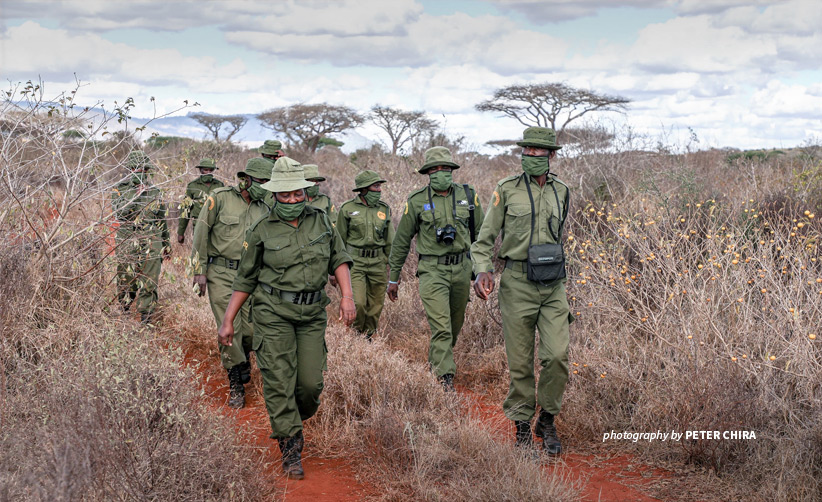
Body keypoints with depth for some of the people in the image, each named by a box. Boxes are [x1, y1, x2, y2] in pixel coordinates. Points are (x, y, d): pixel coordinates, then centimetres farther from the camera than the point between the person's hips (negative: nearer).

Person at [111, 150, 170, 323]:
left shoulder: (155, 192, 11)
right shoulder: (120, 190, 2)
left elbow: (163, 220, 18)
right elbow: (119, 212, -17)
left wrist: (167, 244, 18)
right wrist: (136, 194, -23)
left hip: (151, 246, 1)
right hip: (127, 244, -1)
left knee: (149, 284, -3)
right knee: (126, 283, 6)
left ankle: (146, 319, 3)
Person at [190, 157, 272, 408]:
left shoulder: (263, 211, 8)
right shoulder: (220, 198, -6)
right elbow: (201, 233, -4)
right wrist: (200, 270, -6)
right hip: (220, 274, -4)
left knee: (252, 329, 0)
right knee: (229, 329, -6)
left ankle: (243, 358, 34)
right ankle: (236, 384, 6)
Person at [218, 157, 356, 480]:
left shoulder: (321, 221, 7)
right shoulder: (261, 232, 0)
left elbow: (339, 259, 10)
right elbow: (245, 280, 6)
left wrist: (347, 296, -5)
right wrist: (227, 321, 5)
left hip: (312, 313, 2)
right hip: (273, 312, -2)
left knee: (310, 382, -1)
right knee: (278, 379, -7)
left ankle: (296, 420, 31)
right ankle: (291, 449, 1)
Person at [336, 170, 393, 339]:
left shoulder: (384, 210, 8)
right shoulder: (347, 209, -2)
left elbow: (390, 241, 14)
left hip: (378, 264, 3)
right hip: (355, 262, -3)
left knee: (375, 306, 7)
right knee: (358, 303, -12)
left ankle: (368, 336, 25)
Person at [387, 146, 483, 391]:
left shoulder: (467, 196, 4)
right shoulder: (417, 201, -3)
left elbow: (481, 235, 12)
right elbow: (401, 241, 5)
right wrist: (393, 277, 7)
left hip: (461, 269, 4)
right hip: (432, 270, -4)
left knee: (456, 324, 15)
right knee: (441, 326, -13)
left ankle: (437, 359, 38)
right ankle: (445, 378, -10)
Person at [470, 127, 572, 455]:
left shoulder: (561, 192, 10)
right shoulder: (507, 190, -2)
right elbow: (485, 238, -1)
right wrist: (482, 270, -20)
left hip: (553, 285, 3)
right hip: (518, 283, -3)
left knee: (557, 355, -9)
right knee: (520, 362, 2)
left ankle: (547, 421, 12)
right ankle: (522, 427, 17)